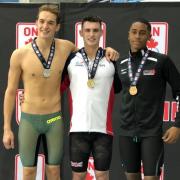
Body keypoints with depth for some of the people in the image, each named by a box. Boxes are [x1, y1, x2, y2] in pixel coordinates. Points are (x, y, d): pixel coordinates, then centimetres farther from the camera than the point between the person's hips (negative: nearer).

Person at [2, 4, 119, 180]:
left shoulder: (65, 47, -4)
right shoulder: (20, 54, -10)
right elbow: (10, 92, -2)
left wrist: (105, 50, 0)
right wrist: (7, 128, -3)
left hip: (54, 119, 2)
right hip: (29, 119, -2)